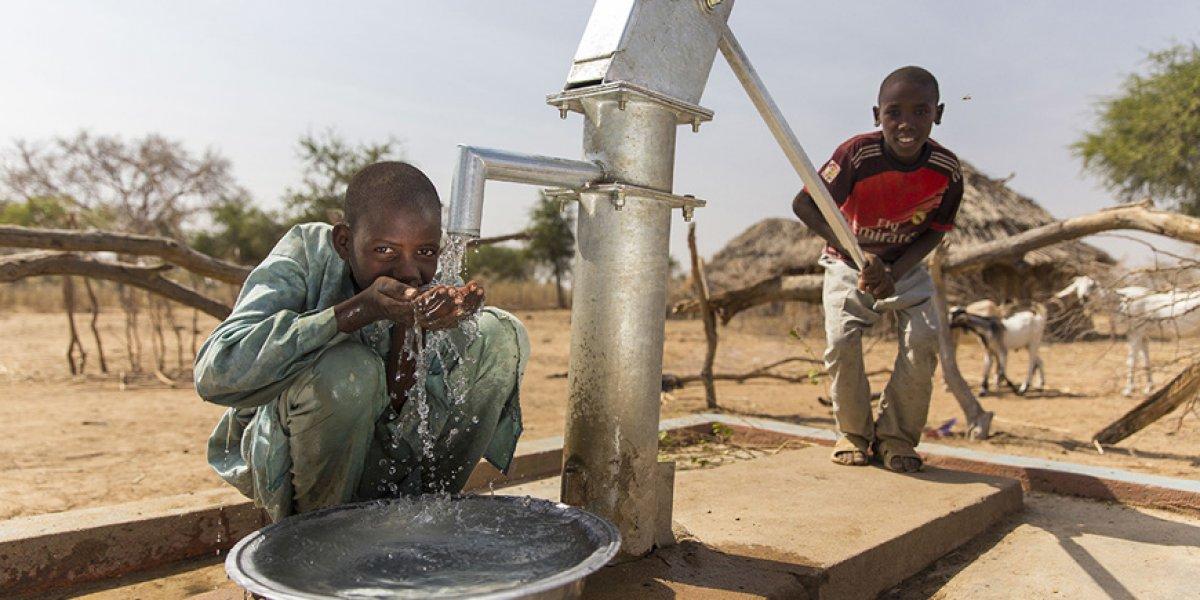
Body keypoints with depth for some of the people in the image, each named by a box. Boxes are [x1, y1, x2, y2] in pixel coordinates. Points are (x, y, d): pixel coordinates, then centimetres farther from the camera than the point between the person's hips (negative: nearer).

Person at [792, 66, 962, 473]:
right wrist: (859, 255, -36)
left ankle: (897, 435, 5)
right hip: (848, 261, -2)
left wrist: (893, 274, -23)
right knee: (841, 341, -19)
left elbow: (934, 232, -7)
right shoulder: (857, 154, -28)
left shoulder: (946, 170, -18)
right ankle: (854, 433, 5)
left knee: (923, 340, -16)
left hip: (906, 266, 2)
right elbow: (803, 204, -29)